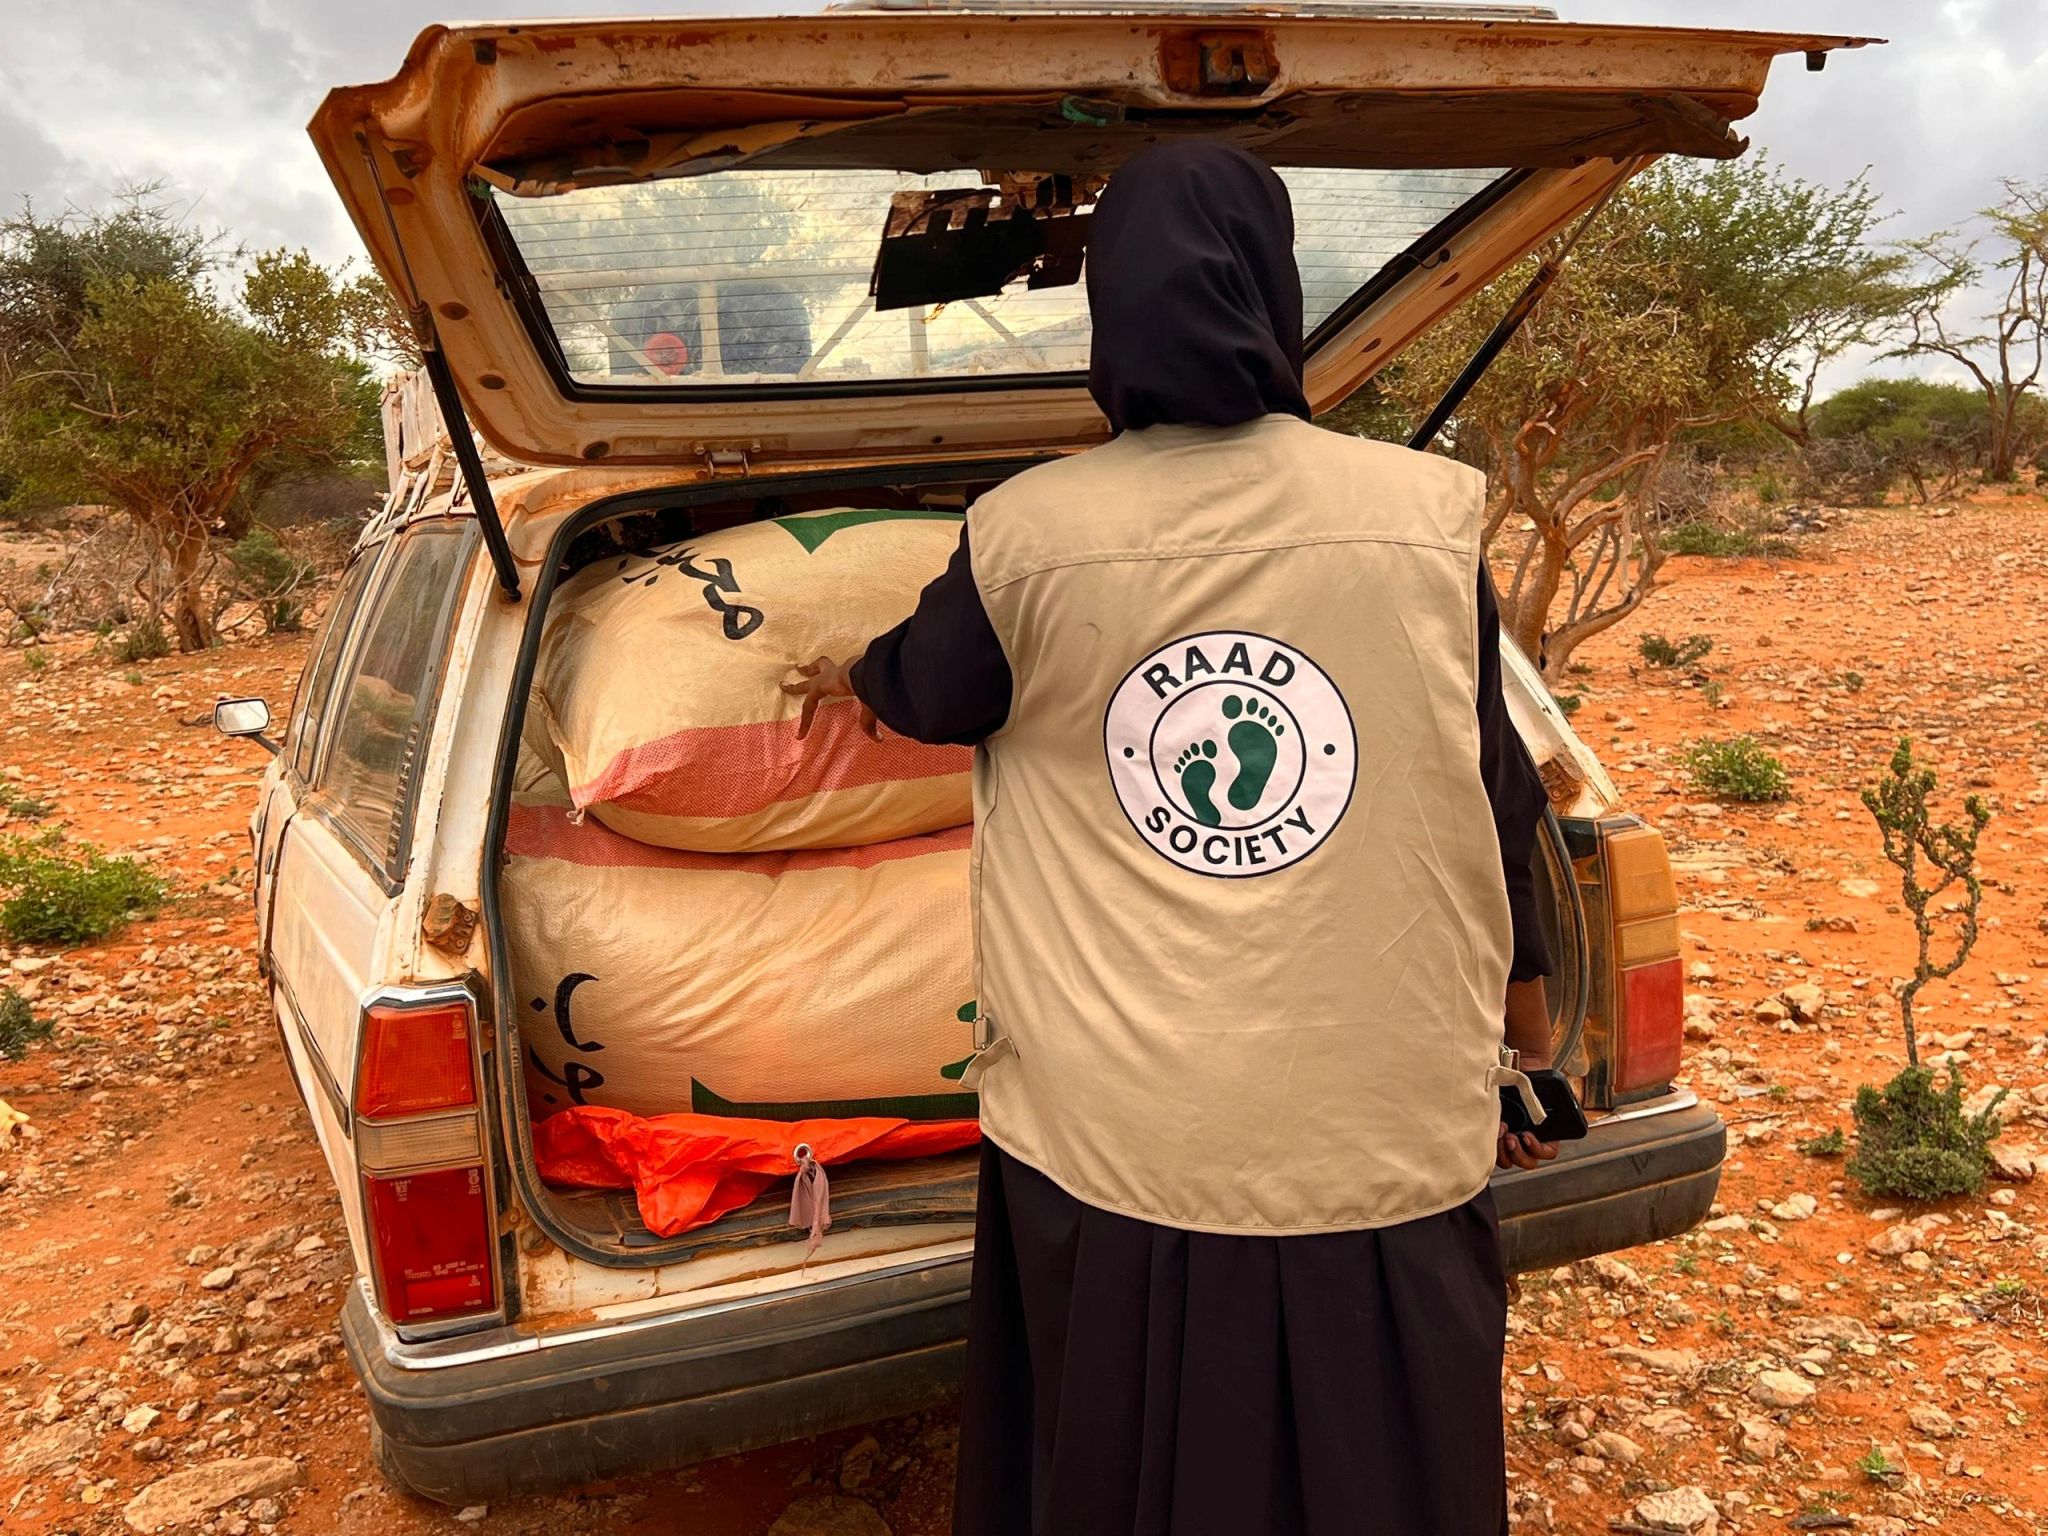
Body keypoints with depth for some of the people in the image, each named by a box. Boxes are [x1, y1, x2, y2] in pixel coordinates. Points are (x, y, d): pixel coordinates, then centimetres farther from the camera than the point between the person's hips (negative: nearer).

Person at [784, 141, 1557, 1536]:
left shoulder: (1022, 536, -10)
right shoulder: (1432, 512, -9)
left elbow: (928, 695, 11)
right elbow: (1493, 779, 4)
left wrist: (851, 678, 36)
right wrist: (1522, 976, 23)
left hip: (1110, 1155, 0)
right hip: (1385, 1146, 1)